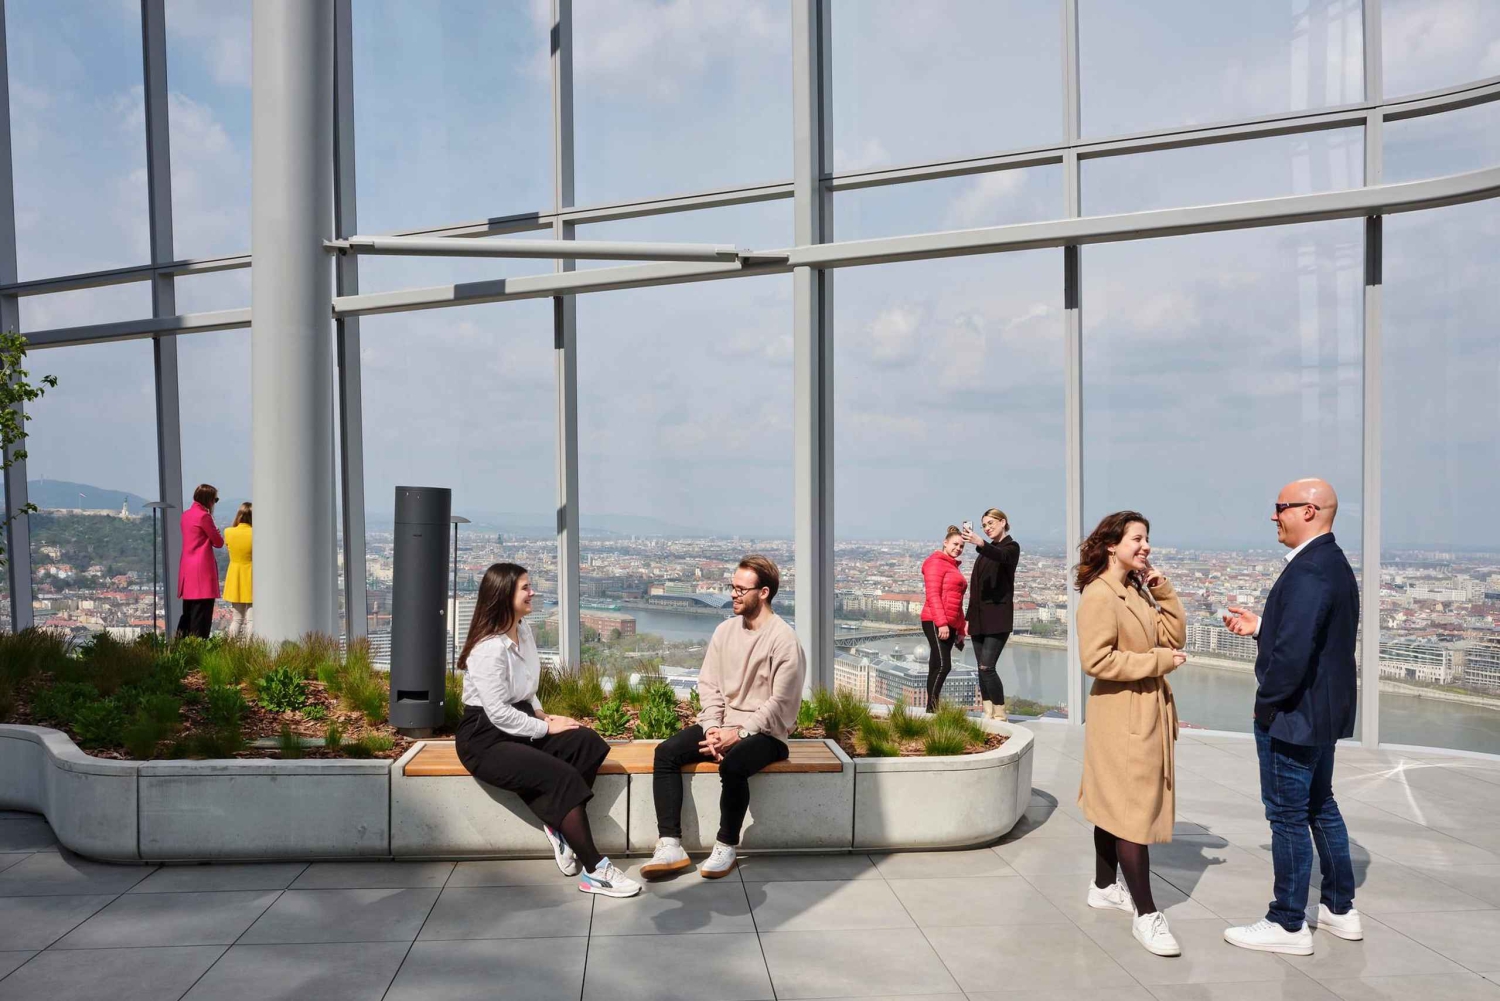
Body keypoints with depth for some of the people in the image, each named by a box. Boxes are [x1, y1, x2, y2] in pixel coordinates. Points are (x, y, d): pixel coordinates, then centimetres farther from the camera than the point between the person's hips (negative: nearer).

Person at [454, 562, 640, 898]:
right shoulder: (489, 649, -21)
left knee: (589, 744, -14)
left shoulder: (523, 630, 7)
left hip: (520, 725, 9)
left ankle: (558, 823, -6)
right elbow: (498, 713, -23)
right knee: (563, 777, -25)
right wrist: (545, 727, -15)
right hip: (486, 738, -9)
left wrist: (541, 713, 3)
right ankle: (594, 871, -18)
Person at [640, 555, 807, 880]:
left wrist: (739, 733, -19)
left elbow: (780, 703, -15)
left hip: (764, 732, -6)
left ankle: (727, 847, -12)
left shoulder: (783, 639, -12)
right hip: (722, 726, 6)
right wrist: (712, 729, -10)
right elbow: (709, 685, 6)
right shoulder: (725, 630, 7)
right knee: (666, 752, -15)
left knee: (732, 764, -35)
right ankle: (671, 847, -16)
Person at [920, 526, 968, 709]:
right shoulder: (936, 562, -4)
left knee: (937, 667, 7)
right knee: (942, 665, -15)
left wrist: (960, 629, 20)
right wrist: (941, 623, -22)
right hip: (936, 623, -9)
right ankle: (931, 708, -15)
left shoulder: (953, 567, 23)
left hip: (949, 625, 9)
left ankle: (933, 708, 8)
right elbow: (933, 595, -14)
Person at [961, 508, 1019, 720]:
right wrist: (970, 615, 14)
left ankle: (1000, 716, -7)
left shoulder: (1011, 547, -3)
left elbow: (1001, 556, -28)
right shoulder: (986, 550, 18)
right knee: (982, 669, 7)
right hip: (979, 617, 7)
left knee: (987, 667, -15)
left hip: (998, 617, -7)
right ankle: (989, 714, 12)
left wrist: (980, 543, -47)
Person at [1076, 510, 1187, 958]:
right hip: (1121, 718, -10)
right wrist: (1157, 661, -19)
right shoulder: (1099, 594, -17)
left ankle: (1104, 887, 31)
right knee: (1132, 810, -6)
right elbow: (1096, 659, -24)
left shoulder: (1136, 592, 13)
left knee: (1115, 803, 18)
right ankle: (1145, 914, 1)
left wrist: (1162, 590, 2)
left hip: (1146, 714, 10)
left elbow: (1173, 635, 9)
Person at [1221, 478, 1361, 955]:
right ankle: (1340, 910, 34)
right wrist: (1259, 626, 11)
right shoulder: (1334, 563, 8)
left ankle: (1287, 925, 15)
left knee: (1288, 816, 2)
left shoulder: (1308, 571, -25)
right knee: (1320, 806, 21)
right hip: (1325, 711, 10)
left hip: (1293, 715, -10)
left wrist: (1267, 700, -17)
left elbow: (1294, 651, -31)